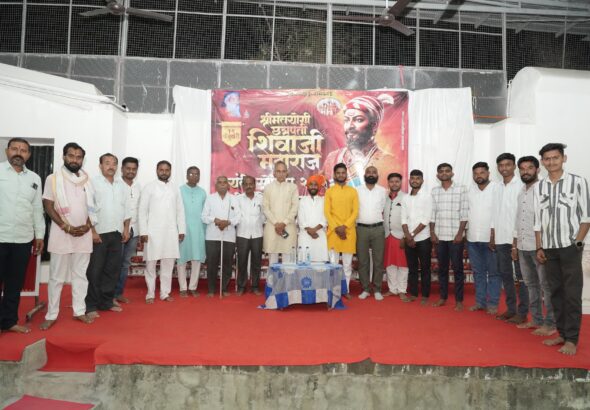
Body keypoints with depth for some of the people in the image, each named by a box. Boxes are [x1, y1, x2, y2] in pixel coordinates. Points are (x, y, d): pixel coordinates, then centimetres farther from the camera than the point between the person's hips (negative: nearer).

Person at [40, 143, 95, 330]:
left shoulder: (87, 180, 9)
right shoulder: (53, 179, -2)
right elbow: (48, 207, -5)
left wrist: (87, 225, -5)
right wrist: (67, 227, -12)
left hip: (84, 235, 3)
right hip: (61, 234, -3)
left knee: (80, 275, 9)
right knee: (57, 277, 3)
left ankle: (79, 311, 18)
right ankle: (51, 315, 13)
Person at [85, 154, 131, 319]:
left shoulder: (121, 185, 12)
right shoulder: (93, 182, -5)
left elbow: (127, 208, 14)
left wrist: (126, 229, 8)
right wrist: (92, 231, -14)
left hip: (117, 233, 5)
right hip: (99, 233, -5)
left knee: (113, 269, 10)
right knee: (95, 271, 0)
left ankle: (106, 301, 21)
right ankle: (91, 305, 8)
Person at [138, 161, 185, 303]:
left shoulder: (175, 190, 11)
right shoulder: (149, 187, 1)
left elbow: (180, 211, 11)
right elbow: (142, 210, -3)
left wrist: (181, 230, 5)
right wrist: (143, 232, -10)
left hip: (171, 232, 3)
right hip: (153, 232, -3)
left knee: (168, 263, 5)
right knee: (150, 264, 3)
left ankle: (165, 293, 15)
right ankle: (150, 293, 13)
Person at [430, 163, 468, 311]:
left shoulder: (461, 189, -2)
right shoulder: (434, 191, 8)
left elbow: (464, 213, -5)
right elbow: (432, 213, 9)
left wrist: (460, 233, -11)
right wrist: (432, 232, 2)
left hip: (455, 236, -3)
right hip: (439, 236, 3)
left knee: (457, 268, 2)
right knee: (442, 268, 10)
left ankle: (459, 300, 11)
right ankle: (443, 297, 20)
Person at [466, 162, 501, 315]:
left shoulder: (496, 189, -5)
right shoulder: (470, 191, 11)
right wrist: (465, 233, 7)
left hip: (490, 238, -5)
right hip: (472, 238, 5)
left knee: (493, 272, 3)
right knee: (478, 272, 12)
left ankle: (492, 303, 11)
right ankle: (480, 301, 20)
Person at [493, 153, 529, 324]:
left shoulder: (521, 186, -6)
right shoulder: (498, 188, 13)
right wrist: (492, 236, 13)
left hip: (516, 238, -7)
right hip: (501, 239, 7)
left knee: (521, 276, 1)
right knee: (505, 275, 12)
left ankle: (522, 312, 8)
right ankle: (510, 308, 21)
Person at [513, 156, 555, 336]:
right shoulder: (521, 192, 14)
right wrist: (514, 246, 17)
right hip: (523, 247, 7)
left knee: (546, 286, 1)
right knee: (531, 285, 14)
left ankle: (550, 323, 10)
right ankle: (536, 319, 25)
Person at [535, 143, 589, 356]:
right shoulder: (539, 187, 8)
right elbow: (538, 220, 10)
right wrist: (539, 247, 6)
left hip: (570, 247, -4)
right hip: (549, 248, 4)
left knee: (572, 294, -1)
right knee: (555, 292, 9)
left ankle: (572, 339, 7)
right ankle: (562, 333, 19)